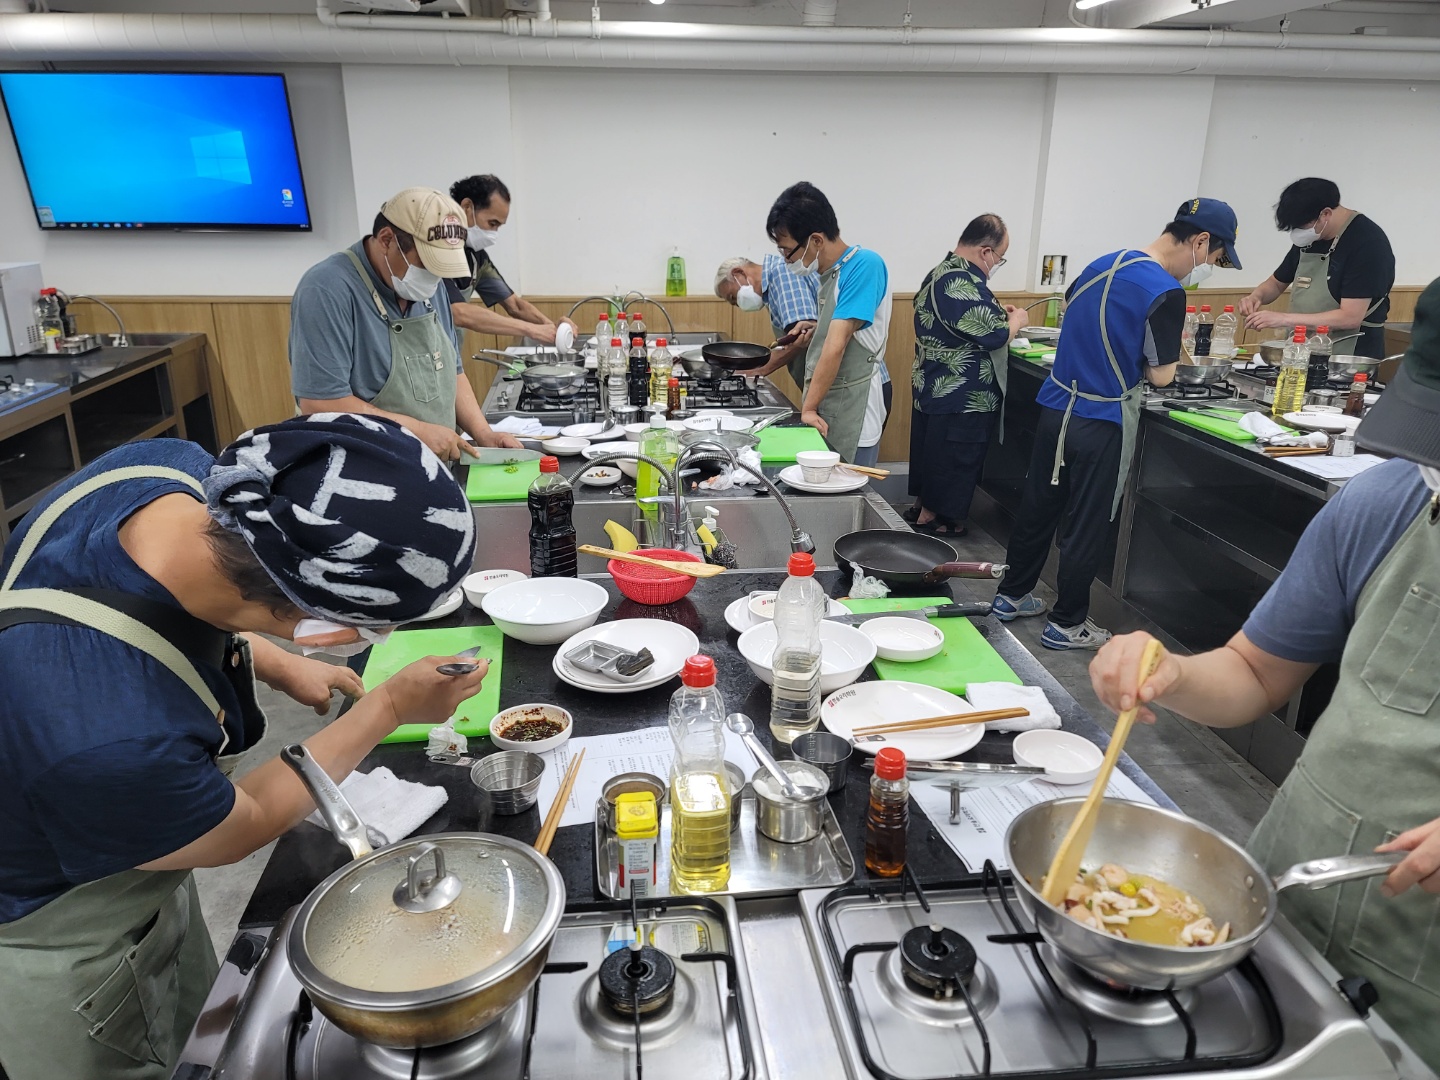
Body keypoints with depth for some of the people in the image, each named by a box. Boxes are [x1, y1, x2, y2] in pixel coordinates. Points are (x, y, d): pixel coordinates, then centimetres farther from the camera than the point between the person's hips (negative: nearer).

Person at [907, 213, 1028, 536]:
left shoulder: (941, 271, 10)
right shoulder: (963, 284, -24)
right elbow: (994, 337, -24)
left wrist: (996, 311, 11)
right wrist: (1015, 320, -4)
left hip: (935, 387, 10)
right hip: (962, 397, -10)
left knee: (933, 450, 20)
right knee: (952, 459, 3)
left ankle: (921, 507, 32)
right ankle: (930, 517, 14)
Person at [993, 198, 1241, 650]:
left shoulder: (1103, 263, 6)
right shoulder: (1166, 293, -17)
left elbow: (1069, 307, 24)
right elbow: (1161, 375, -13)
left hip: (1056, 407, 7)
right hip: (1101, 423, -7)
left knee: (1038, 507, 18)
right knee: (1087, 527, 5)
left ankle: (1012, 595, 31)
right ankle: (1066, 624, 17)